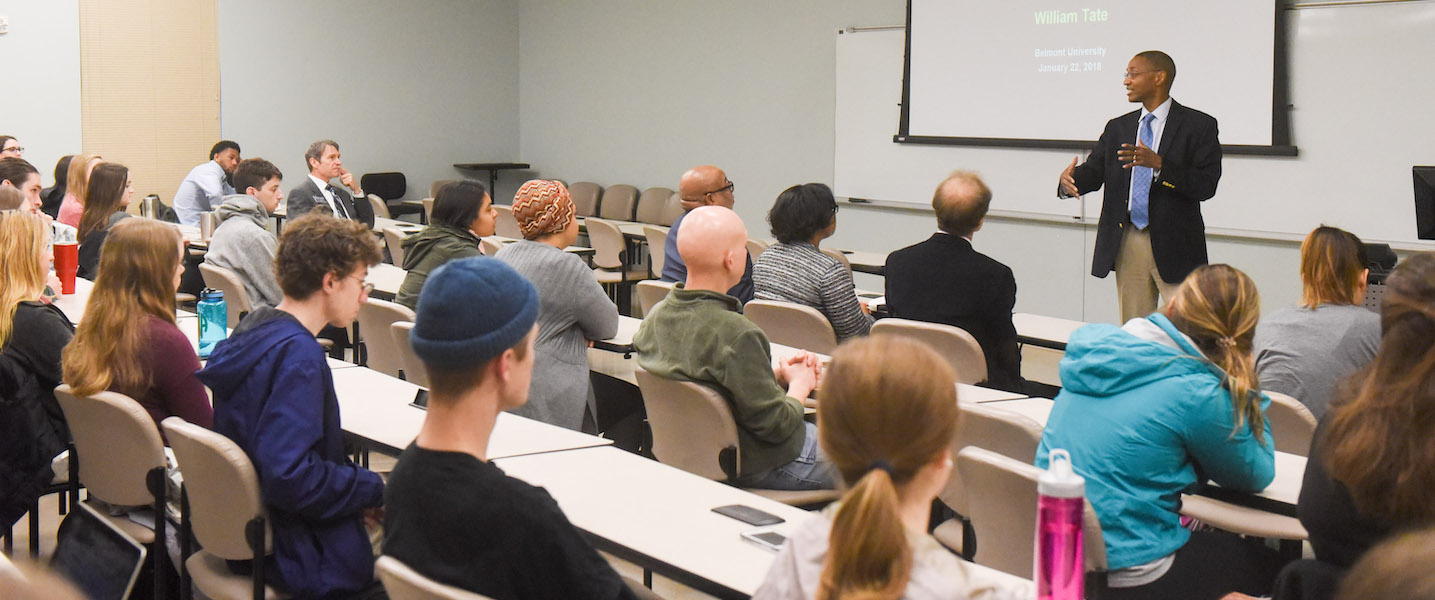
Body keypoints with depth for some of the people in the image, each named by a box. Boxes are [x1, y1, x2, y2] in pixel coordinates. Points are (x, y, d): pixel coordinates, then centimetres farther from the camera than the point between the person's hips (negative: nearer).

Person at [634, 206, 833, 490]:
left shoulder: (656, 317, -6)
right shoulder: (738, 335, -31)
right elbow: (776, 425, -23)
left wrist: (777, 373, 2)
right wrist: (800, 384, -5)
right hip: (760, 466, -8)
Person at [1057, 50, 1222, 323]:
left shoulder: (1198, 125, -1)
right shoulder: (1118, 127, 15)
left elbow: (1206, 185, -10)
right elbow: (1093, 172, 6)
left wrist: (1158, 164, -22)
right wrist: (1069, 180, -17)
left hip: (1174, 245, -4)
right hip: (1128, 245, 4)